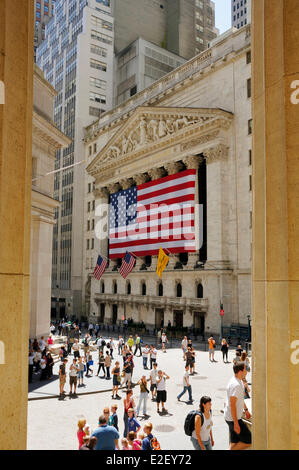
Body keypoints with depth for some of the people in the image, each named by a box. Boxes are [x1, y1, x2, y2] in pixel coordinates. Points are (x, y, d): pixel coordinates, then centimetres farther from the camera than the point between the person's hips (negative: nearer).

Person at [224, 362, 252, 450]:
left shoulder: (239, 381, 8)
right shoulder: (235, 385, -26)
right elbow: (232, 405, -27)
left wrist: (246, 410, 28)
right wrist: (236, 423, -26)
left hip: (234, 417, 10)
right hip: (233, 419, -10)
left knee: (235, 442, 16)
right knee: (248, 441, -4)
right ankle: (232, 449, 3)